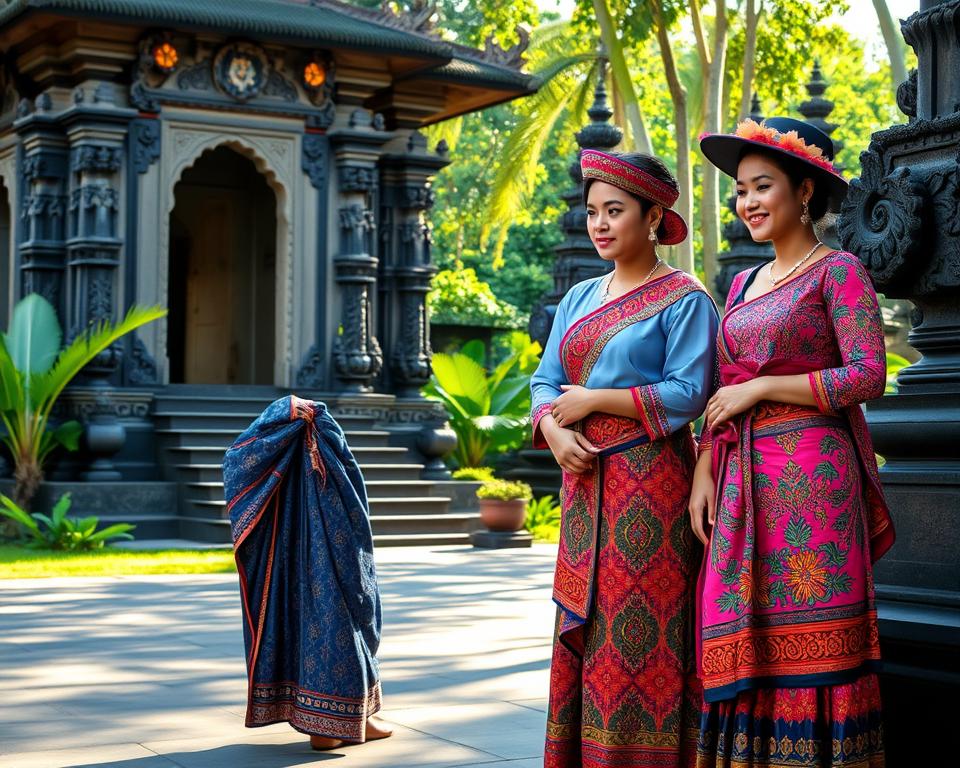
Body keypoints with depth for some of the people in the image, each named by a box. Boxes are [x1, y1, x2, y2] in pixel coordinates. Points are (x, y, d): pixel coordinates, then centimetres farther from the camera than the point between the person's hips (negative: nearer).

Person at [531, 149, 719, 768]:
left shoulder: (684, 299, -3)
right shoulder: (579, 299, 17)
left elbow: (688, 394, -12)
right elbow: (546, 382, 14)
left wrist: (592, 399, -11)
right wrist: (554, 429, -8)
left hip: (651, 483, -6)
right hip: (586, 481, 6)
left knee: (641, 628, -7)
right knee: (584, 626, 6)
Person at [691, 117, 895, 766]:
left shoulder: (838, 271, -2)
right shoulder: (744, 284, 18)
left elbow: (869, 376, -11)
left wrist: (761, 387, -10)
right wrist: (705, 470, 6)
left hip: (810, 474, -6)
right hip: (744, 480, 7)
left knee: (809, 636, -6)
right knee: (744, 637, 3)